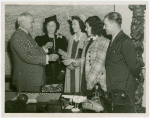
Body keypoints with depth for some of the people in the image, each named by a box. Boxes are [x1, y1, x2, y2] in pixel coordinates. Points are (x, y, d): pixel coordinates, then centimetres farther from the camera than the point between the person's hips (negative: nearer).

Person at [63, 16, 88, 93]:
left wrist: (77, 62, -15)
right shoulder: (71, 38, 16)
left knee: (79, 90, -8)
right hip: (70, 69, 6)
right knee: (69, 89, 2)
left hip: (80, 69, -5)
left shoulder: (86, 38, -5)